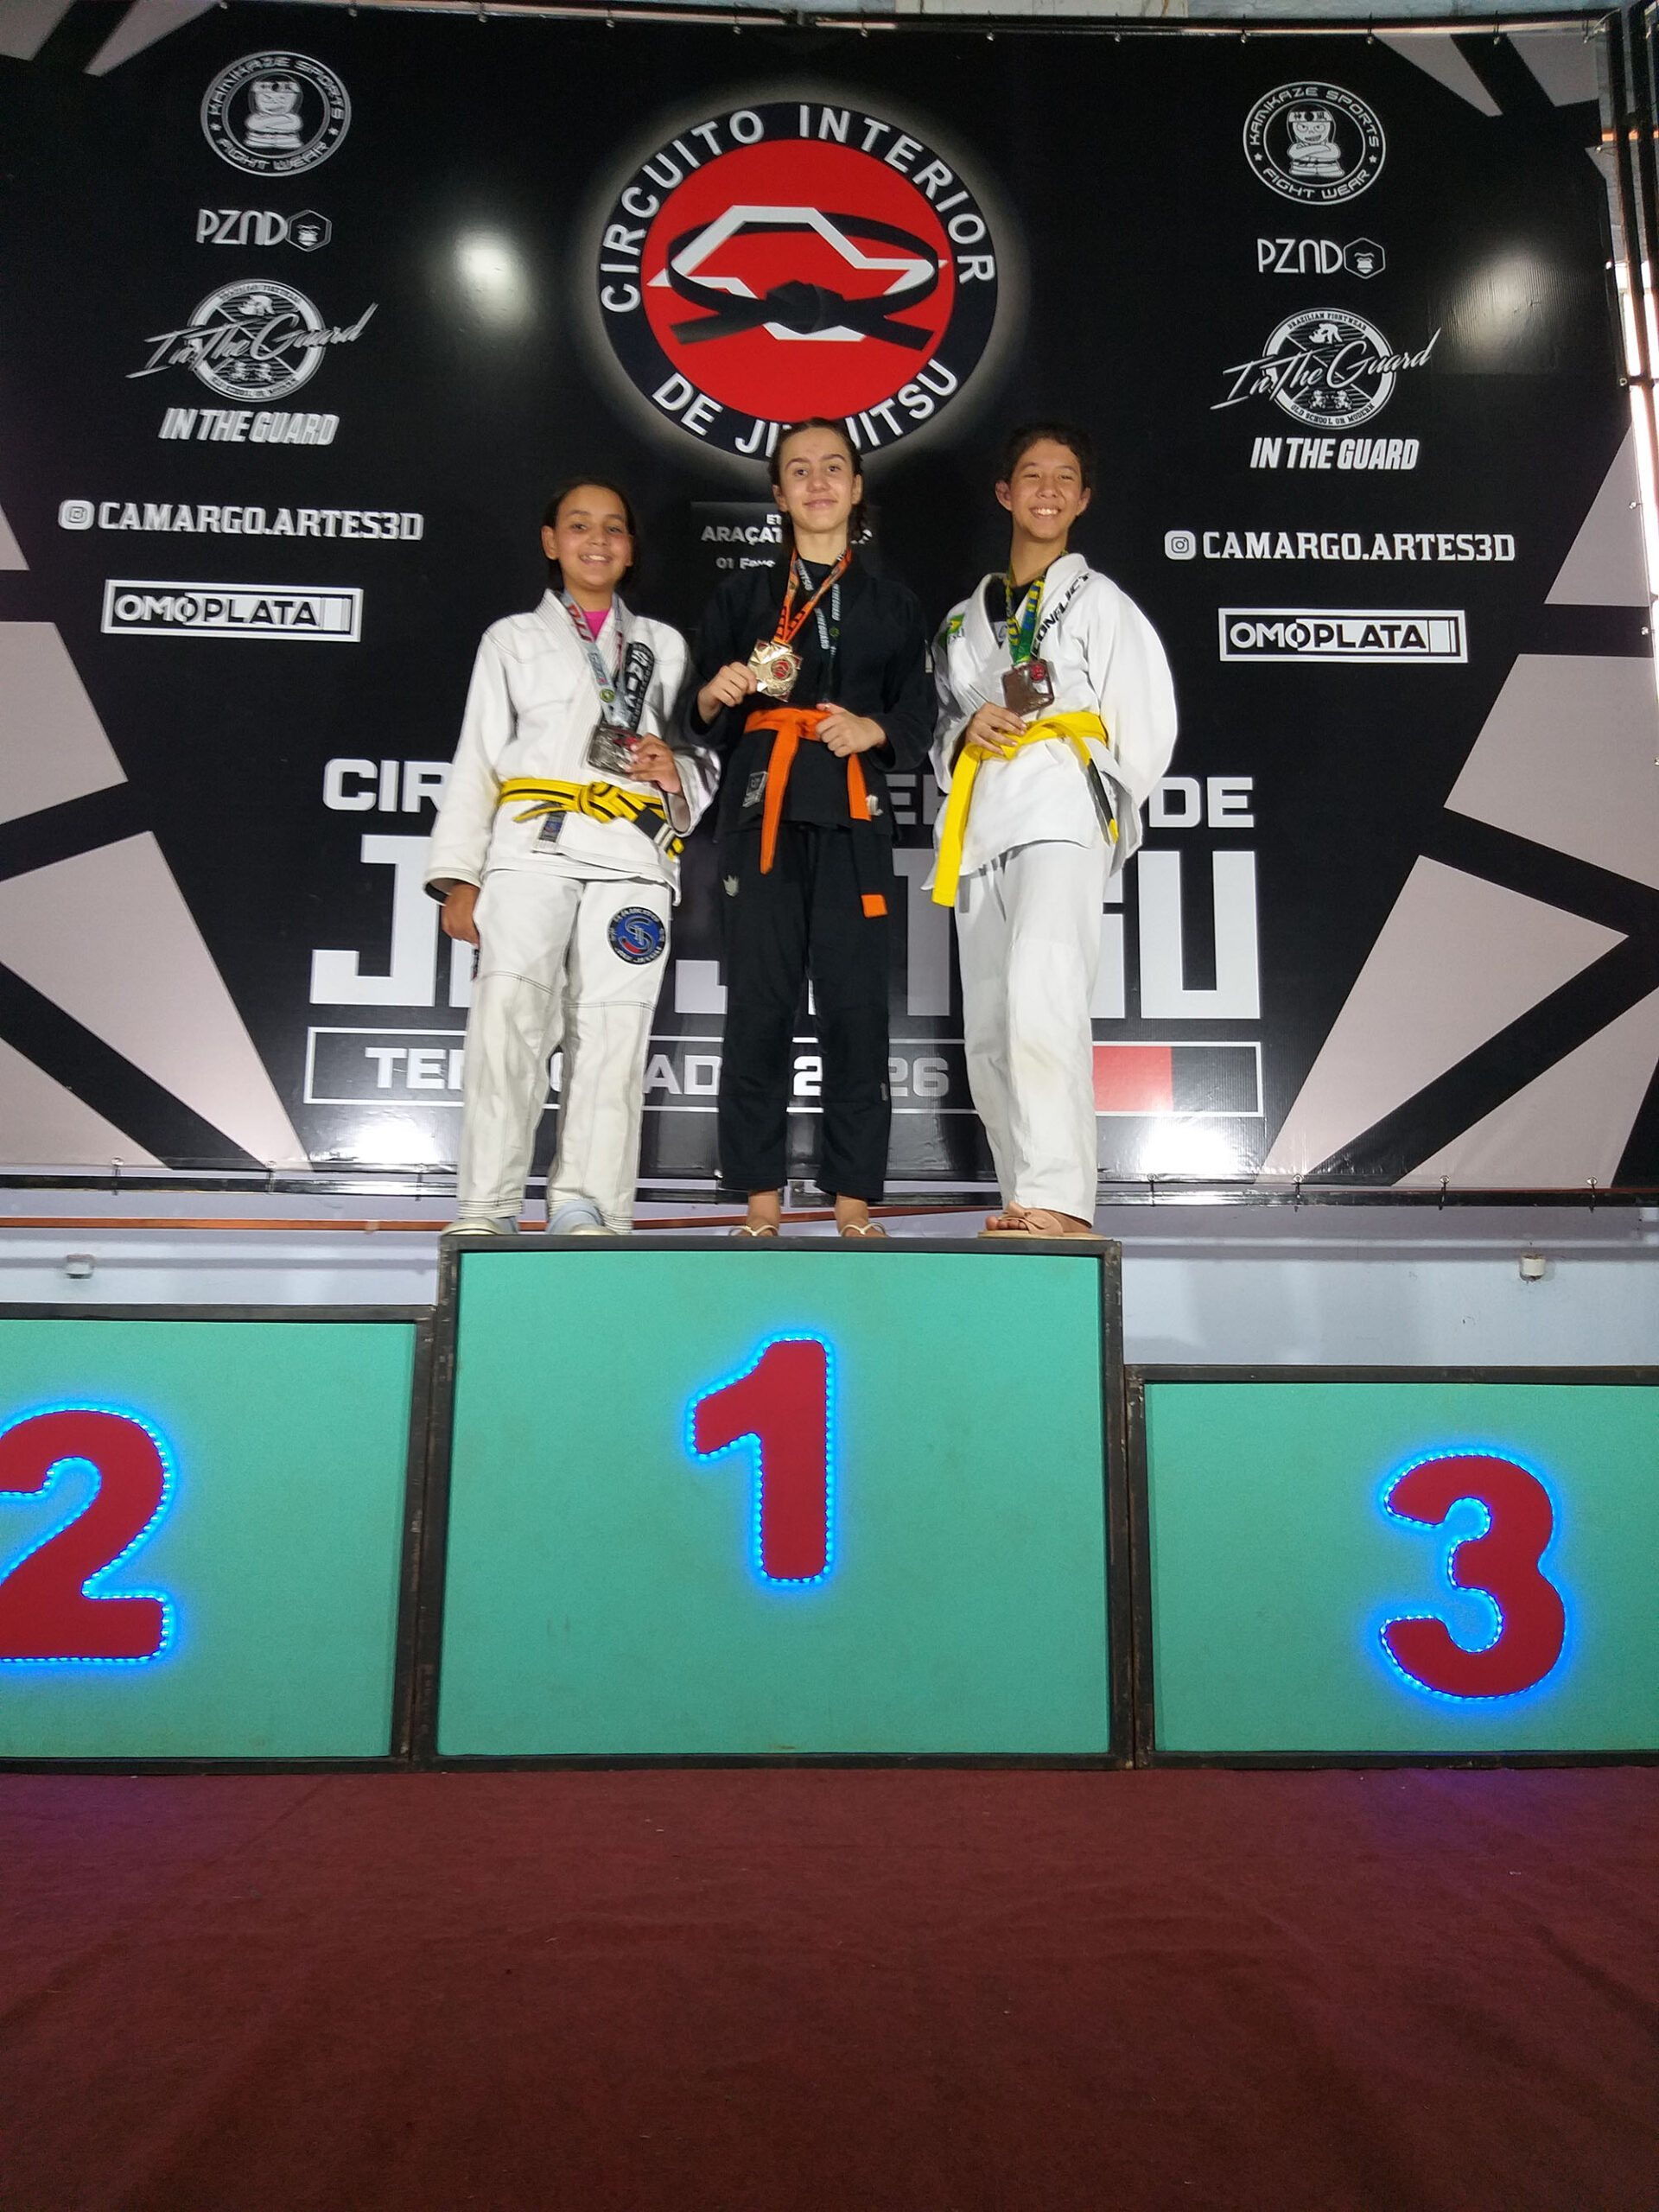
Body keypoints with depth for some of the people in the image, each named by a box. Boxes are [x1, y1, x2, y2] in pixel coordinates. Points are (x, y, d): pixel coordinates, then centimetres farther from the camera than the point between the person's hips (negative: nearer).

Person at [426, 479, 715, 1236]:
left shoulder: (663, 645, 25)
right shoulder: (512, 639, 21)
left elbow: (705, 760, 25)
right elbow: (476, 762, 14)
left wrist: (678, 772, 0)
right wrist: (459, 875, 3)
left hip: (633, 856, 2)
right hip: (533, 844, -1)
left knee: (612, 1027, -10)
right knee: (507, 1010, -20)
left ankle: (587, 1206, -8)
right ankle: (485, 1207, -19)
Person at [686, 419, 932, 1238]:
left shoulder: (892, 603, 20)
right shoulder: (743, 595, 18)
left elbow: (918, 720, 14)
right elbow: (700, 719, 13)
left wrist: (872, 729, -6)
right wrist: (716, 695, -9)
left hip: (852, 818, 0)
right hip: (764, 815, 0)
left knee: (855, 1008, -7)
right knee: (759, 1006, -7)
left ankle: (853, 1204, -1)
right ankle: (761, 1202, -1)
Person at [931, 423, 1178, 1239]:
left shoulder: (1101, 604, 10)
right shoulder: (964, 620, 25)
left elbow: (1146, 729, 7)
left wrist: (1104, 817, 2)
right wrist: (965, 732, 3)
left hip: (1062, 813, -6)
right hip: (978, 829, 6)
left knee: (1039, 991, -27)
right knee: (988, 1030, 1)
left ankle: (1057, 1198, -33)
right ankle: (1029, 1205, 9)